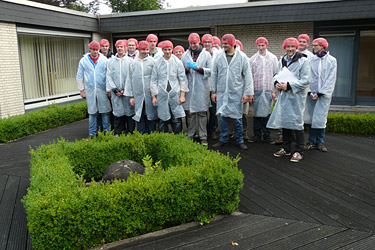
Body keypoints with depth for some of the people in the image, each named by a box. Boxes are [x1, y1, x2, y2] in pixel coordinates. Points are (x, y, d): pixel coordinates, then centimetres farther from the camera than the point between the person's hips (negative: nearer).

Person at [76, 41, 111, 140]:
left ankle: (107, 132, 13)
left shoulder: (104, 60, 1)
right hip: (90, 90, 1)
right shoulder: (83, 60, 5)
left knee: (105, 111, 3)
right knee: (92, 112, 6)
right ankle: (92, 133, 15)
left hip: (102, 90, -1)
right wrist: (81, 90, 6)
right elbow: (79, 76, 9)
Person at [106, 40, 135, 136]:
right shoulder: (111, 61, 10)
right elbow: (109, 76, 7)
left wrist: (125, 89, -9)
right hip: (115, 92, 2)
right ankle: (117, 133, 13)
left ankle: (130, 132, 9)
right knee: (117, 112, 4)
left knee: (129, 112, 0)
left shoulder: (129, 61, 2)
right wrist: (114, 89, -4)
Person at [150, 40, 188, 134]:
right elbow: (153, 80, 9)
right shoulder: (157, 63, 7)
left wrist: (182, 95, 0)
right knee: (163, 120, 4)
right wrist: (153, 96, 5)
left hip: (175, 94, 0)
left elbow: (182, 79, 5)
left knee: (177, 120, 1)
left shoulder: (178, 62, 5)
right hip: (162, 95, 1)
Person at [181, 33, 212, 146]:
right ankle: (190, 136, 15)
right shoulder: (185, 55, 12)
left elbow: (211, 71, -1)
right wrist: (186, 70, -9)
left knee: (202, 113, 1)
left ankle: (203, 137, 8)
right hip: (189, 88, 2)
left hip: (202, 89, -2)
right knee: (190, 113, 5)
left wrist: (200, 69, -15)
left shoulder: (206, 54, 6)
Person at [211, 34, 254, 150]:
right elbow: (214, 74, 8)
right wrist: (213, 91, 6)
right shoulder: (219, 56, 3)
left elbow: (247, 76, -2)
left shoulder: (242, 57, -2)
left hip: (236, 92, -2)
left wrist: (247, 93, -6)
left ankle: (240, 140, 17)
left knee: (237, 117, 4)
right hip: (222, 92, 2)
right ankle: (223, 139, 20)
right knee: (223, 116, 6)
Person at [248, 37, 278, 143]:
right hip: (257, 90, 0)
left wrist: (274, 90, -1)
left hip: (268, 90, 0)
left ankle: (267, 135, 13)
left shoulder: (273, 58, 6)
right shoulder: (253, 59, 6)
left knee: (267, 113, 2)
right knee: (257, 113, 3)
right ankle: (257, 135, 13)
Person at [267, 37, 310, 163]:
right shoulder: (282, 61, 13)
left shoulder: (303, 61, -6)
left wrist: (289, 85, -20)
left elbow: (305, 81, -12)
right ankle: (286, 149, 25)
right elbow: (276, 75, 21)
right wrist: (276, 83, -2)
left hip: (296, 96, -6)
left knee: (297, 122, -4)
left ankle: (298, 152, 7)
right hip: (283, 95, 6)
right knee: (284, 121, 11)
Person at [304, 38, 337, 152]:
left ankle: (320, 142, 9)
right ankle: (312, 142, 13)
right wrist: (310, 91, -10)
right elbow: (308, 77, 3)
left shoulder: (332, 60, 1)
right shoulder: (311, 60, 6)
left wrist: (320, 93, -11)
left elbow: (331, 79, -4)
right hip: (311, 93, 2)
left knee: (320, 118, -5)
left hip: (324, 93, -2)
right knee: (311, 117, 3)